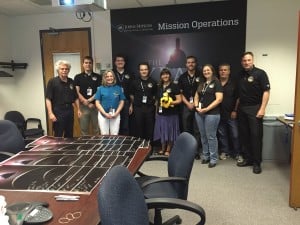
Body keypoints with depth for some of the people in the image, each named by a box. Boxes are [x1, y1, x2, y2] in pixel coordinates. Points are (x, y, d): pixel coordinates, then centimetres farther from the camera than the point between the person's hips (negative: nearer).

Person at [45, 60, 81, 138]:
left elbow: (76, 97, 15)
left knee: (69, 135, 14)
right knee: (58, 136, 1)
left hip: (70, 111, 5)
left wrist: (78, 109, 10)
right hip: (58, 112, -5)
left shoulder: (71, 82, 9)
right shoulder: (52, 82, -6)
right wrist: (50, 113, -17)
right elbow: (48, 99, -10)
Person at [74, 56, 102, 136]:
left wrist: (89, 100, -12)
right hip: (83, 106, 0)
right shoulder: (78, 77, 7)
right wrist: (86, 103, -11)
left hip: (96, 105, 0)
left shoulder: (98, 77, 7)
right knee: (84, 129, 5)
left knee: (97, 129, 5)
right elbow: (77, 92, -1)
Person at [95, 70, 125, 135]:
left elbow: (121, 102, 4)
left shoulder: (118, 88, 4)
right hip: (103, 114, 0)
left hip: (115, 115, 1)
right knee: (104, 135, 4)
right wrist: (105, 113, -11)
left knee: (114, 135, 1)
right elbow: (97, 103, -1)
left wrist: (116, 113, -8)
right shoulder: (100, 88, 2)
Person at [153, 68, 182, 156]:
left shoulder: (174, 86, -5)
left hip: (171, 113, -5)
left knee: (170, 131, 3)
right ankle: (163, 149, 24)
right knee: (162, 131, 10)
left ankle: (168, 150, 15)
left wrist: (171, 102, -25)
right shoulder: (159, 87, 12)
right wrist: (156, 111, 15)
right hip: (161, 113, 5)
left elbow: (179, 100, -9)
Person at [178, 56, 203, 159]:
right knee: (186, 129, 6)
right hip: (186, 106, 2)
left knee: (197, 130, 1)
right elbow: (180, 93, 6)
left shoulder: (201, 76, 3)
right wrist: (188, 104, -6)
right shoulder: (182, 77, 9)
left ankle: (196, 151, 9)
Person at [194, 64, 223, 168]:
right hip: (199, 113, 6)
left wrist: (207, 109, -15)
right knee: (203, 136, 12)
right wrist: (197, 107, 0)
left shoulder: (216, 83, -3)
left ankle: (213, 159, 10)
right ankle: (206, 156, 24)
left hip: (212, 114, -6)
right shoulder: (201, 84, 16)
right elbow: (196, 97, 19)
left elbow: (219, 99, -12)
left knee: (211, 136, -2)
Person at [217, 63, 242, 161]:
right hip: (220, 113, 3)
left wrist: (235, 111, -6)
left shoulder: (233, 83, 1)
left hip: (231, 114, -2)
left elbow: (238, 98, -1)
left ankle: (237, 153, 12)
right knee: (222, 134, 10)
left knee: (235, 134, 0)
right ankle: (224, 152, 23)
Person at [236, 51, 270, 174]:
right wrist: (236, 108, 12)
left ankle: (257, 163, 7)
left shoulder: (260, 73, -5)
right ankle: (247, 159, 22)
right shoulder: (240, 74, 11)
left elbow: (266, 91, -10)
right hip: (242, 109, 5)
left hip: (254, 108, -5)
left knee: (256, 135, -3)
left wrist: (262, 109, -16)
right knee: (244, 135, 9)